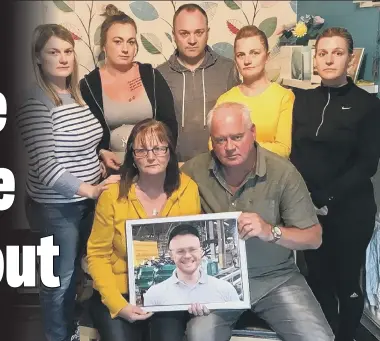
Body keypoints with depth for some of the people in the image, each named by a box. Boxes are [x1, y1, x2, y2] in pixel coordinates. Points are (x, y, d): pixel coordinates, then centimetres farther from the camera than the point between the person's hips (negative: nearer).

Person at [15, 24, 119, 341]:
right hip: (55, 208, -8)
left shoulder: (75, 95, 5)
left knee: (75, 270, 24)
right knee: (60, 279, 10)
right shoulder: (35, 105, -20)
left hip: (86, 201, 8)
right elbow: (46, 168, -24)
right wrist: (90, 190, -20)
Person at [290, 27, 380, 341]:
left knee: (346, 283, 8)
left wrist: (327, 199, -15)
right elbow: (293, 153, 6)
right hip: (307, 208, 3)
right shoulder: (302, 99, 6)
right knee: (319, 280, 13)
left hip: (349, 209, -3)